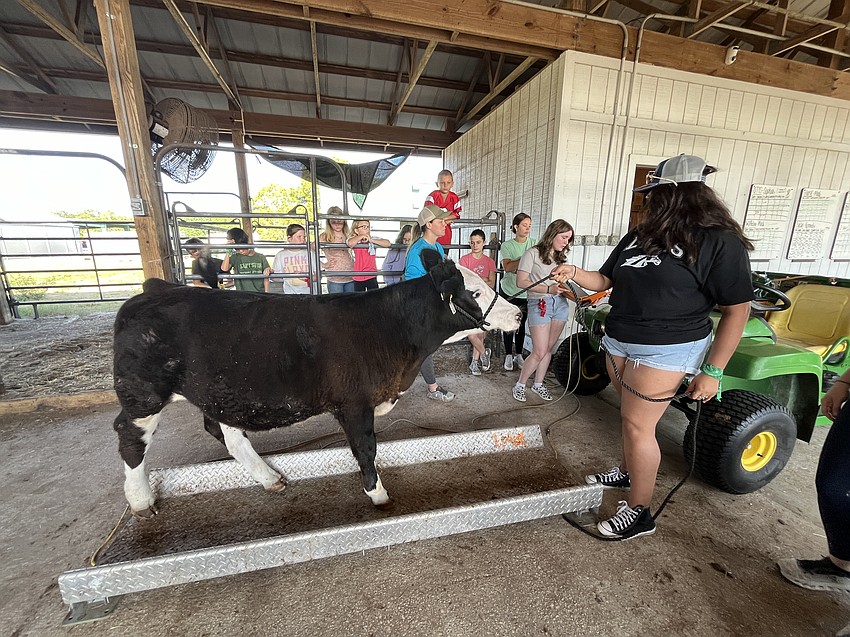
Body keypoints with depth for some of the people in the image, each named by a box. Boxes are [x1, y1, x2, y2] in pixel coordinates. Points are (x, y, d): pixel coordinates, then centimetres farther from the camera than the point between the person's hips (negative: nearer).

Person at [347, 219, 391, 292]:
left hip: (372, 276, 0)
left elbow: (388, 244, -17)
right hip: (358, 277, 0)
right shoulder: (354, 239, -6)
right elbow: (350, 243, -32)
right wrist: (361, 236, -17)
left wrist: (372, 240, -21)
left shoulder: (373, 239, -3)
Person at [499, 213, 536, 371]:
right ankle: (509, 356, 17)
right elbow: (507, 266, -16)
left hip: (526, 292, 2)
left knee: (521, 324, 12)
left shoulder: (534, 244, 3)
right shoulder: (507, 245, -3)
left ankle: (519, 355, 25)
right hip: (509, 291, -2)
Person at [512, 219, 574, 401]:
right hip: (540, 304, -6)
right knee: (539, 352, -7)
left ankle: (538, 384, 27)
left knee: (548, 349, 11)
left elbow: (562, 282, 18)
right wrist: (548, 289, -19)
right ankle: (519, 385, 12)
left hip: (560, 303, 7)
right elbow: (521, 282, -12)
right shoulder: (533, 253, -5)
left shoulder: (560, 257, 16)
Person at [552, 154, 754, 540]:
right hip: (619, 342, 6)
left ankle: (638, 512, 14)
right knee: (631, 417, 19)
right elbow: (605, 281, 10)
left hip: (665, 351, -6)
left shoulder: (720, 242, -10)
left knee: (637, 424, -3)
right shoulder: (640, 235, 8)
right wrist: (574, 273, -10)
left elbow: (737, 310, -10)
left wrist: (712, 371, -13)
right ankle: (628, 472, 40)